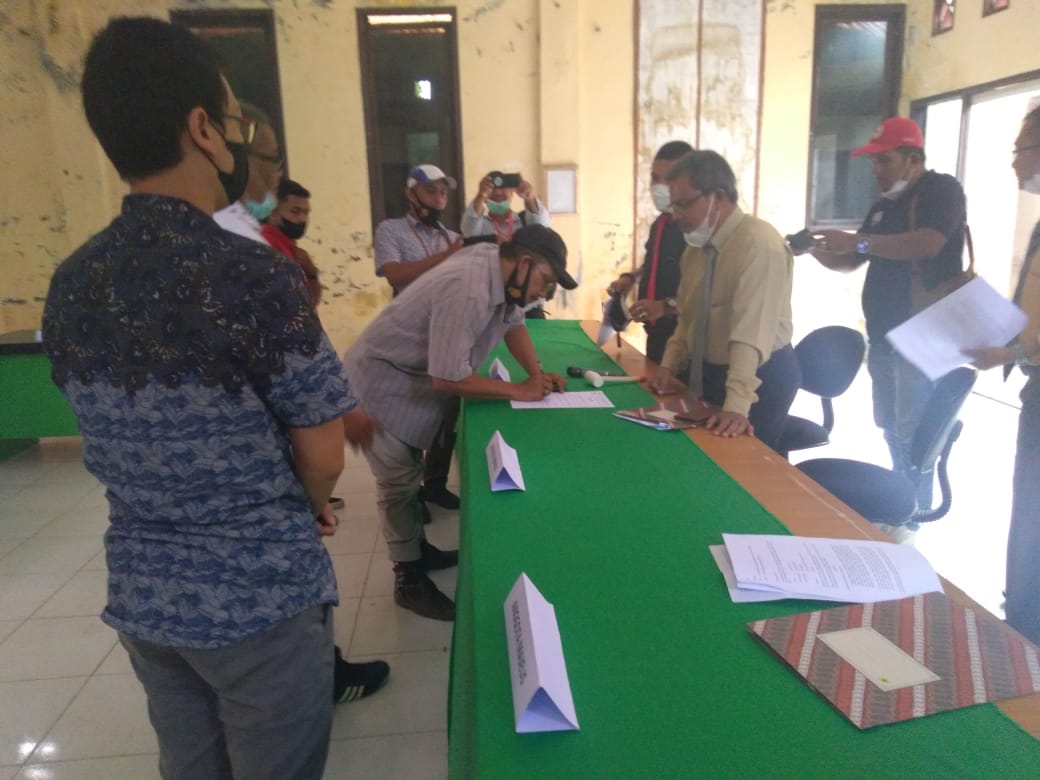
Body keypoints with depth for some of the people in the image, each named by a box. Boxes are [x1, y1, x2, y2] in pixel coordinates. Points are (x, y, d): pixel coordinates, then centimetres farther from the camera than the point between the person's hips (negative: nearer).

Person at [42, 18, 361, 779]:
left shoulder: (70, 284, -2)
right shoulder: (255, 274, -22)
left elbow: (136, 444, 6)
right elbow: (323, 456, -15)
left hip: (142, 595, 6)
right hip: (261, 598, -6)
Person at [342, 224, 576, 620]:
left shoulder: (501, 270, -7)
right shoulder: (467, 291, -35)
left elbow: (513, 322, 11)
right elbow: (448, 379, -34)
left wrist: (538, 374, -3)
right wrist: (518, 390, -24)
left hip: (413, 382, 9)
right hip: (380, 386, -9)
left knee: (409, 475, 22)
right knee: (400, 483, 1)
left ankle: (417, 549, 39)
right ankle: (409, 579, 16)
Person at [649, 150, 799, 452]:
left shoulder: (759, 244, -23)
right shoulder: (696, 245, 3)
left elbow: (752, 332, -32)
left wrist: (736, 406, -38)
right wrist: (669, 366, 0)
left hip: (760, 378, -8)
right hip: (709, 373, 8)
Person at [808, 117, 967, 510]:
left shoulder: (942, 189, -6)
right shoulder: (884, 205, 18)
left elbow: (927, 243, -23)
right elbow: (850, 261, 18)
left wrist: (858, 241, -23)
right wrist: (817, 249, -2)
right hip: (884, 334, 8)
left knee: (911, 433, -7)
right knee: (890, 428, 13)